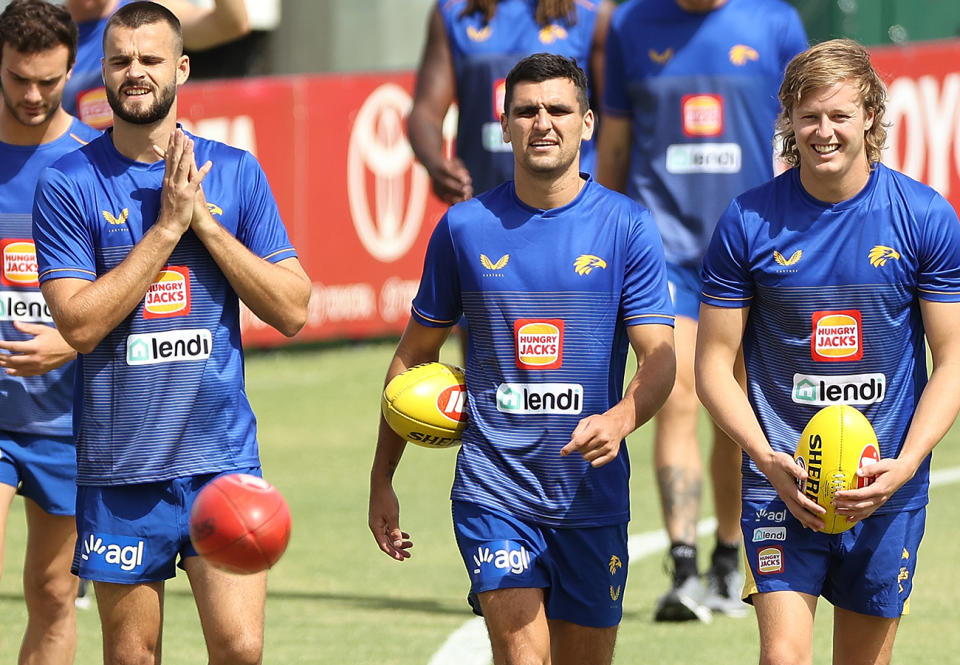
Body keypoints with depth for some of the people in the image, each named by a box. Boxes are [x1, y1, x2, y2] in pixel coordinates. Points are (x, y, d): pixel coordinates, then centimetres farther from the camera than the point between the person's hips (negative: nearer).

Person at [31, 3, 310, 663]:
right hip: (119, 464, -1)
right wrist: (168, 223, -13)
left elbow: (292, 310, 1)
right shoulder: (69, 183, -2)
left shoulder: (236, 173, 5)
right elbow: (80, 322, -11)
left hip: (222, 453, 1)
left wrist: (204, 220, -8)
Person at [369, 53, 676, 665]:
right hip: (493, 493, -1)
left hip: (592, 495, 1)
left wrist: (619, 420, -29)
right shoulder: (465, 228, 2)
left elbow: (659, 359, -6)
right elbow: (415, 354, 12)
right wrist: (383, 478, 11)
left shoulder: (628, 228, -1)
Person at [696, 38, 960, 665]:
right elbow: (714, 362, 2)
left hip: (888, 488, 1)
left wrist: (903, 465, -13)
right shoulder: (748, 221, -3)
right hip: (782, 480, -1)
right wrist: (766, 459, -13)